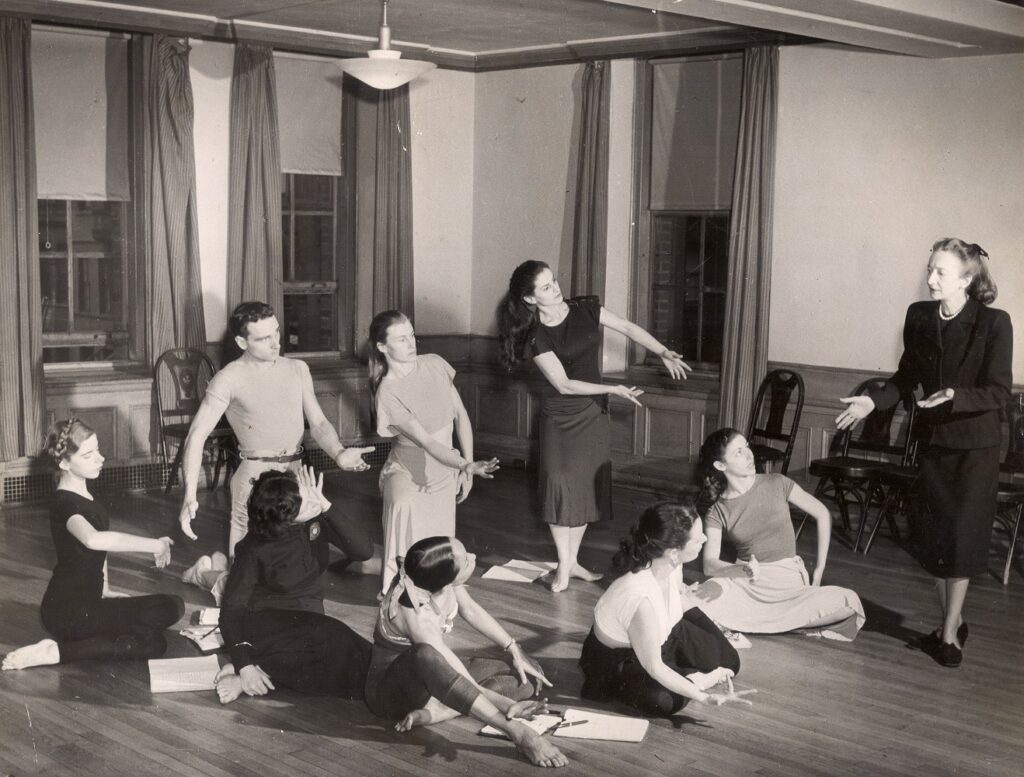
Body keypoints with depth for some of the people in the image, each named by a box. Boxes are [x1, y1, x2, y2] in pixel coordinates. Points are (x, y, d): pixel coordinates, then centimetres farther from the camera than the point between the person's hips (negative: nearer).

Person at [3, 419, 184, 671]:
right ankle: (57, 651, -13)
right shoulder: (64, 503, -20)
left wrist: (105, 590, 15)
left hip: (87, 601, 9)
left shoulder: (84, 494, 9)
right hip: (66, 610, -9)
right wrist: (155, 545, -39)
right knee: (153, 644, -19)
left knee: (173, 606, 2)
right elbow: (94, 539, -43)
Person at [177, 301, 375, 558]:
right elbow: (196, 437, -10)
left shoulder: (297, 369, 11)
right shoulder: (229, 379, -5)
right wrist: (189, 496, -22)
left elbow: (318, 423, 9)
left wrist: (338, 453, -13)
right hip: (255, 476, -5)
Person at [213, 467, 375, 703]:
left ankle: (267, 669, -22)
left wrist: (326, 508, -20)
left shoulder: (316, 519, -7)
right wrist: (244, 664, -28)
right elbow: (232, 608, -14)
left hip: (310, 620, 5)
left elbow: (364, 550, -12)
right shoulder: (254, 549, -15)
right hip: (268, 621, -5)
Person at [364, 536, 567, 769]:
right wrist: (517, 730, -35)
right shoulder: (416, 616, -35)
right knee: (425, 655, -43)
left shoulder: (435, 575, -16)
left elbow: (470, 610, 4)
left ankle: (432, 710, -15)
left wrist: (516, 651, 2)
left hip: (427, 677, 8)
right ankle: (517, 731, -39)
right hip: (391, 690, -8)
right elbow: (468, 688, -35)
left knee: (525, 677, -1)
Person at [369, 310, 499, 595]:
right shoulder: (387, 393, -19)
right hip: (408, 471, -4)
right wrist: (466, 465, -36)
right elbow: (425, 441, -24)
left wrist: (467, 468, -1)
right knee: (403, 506, -36)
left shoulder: (434, 364, -5)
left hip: (445, 472, 4)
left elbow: (461, 415, 2)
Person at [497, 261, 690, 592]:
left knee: (588, 485, 7)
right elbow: (563, 384, -16)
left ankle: (573, 561, 20)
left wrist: (664, 353, -10)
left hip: (593, 412, 4)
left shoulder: (585, 309, -6)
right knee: (560, 484, -7)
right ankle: (563, 566, 6)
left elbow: (627, 328, 2)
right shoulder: (536, 336, -16)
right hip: (560, 416, -4)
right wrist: (613, 389, -18)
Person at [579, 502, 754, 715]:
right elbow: (653, 668, -30)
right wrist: (706, 698, -28)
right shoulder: (640, 597, -43)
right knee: (666, 700, -33)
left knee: (728, 662, 2)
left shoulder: (672, 565, -22)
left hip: (666, 633, 7)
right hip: (618, 660, -7)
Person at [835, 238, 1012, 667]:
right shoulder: (919, 315, -1)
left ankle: (949, 635, 11)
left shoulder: (994, 323, -14)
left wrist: (954, 397, -32)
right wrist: (874, 400, -5)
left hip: (974, 447, -4)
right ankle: (953, 623, 27)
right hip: (933, 441, 5)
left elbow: (998, 392, -16)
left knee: (961, 540, 0)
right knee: (934, 539, 9)